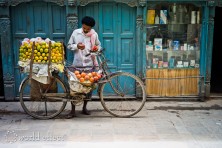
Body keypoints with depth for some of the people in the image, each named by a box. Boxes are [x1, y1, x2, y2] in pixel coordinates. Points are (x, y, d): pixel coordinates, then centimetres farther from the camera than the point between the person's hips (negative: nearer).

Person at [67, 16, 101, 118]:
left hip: (89, 64, 1)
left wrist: (96, 49, -10)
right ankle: (73, 110, 10)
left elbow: (98, 45, 14)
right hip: (77, 64, -1)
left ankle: (84, 108, 25)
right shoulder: (75, 32, 0)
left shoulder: (94, 34, 2)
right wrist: (77, 46, -16)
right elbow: (69, 46, 4)